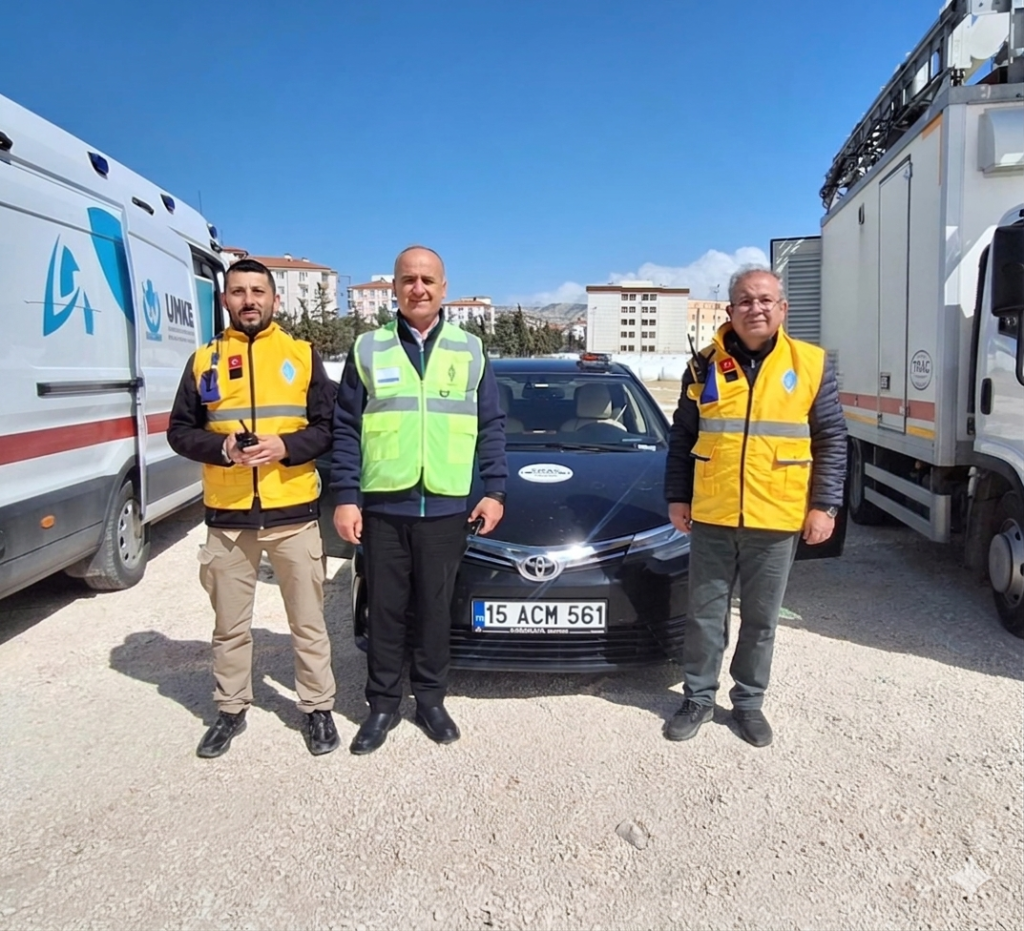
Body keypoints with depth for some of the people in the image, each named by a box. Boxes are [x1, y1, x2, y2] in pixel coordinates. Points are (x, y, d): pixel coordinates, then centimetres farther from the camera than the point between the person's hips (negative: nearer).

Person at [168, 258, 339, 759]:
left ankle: (317, 708, 23)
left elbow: (329, 427, 0)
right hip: (227, 516, 2)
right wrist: (220, 447, -12)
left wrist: (285, 446, -17)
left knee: (308, 622, 8)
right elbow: (180, 431, 7)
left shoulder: (303, 355, 3)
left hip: (293, 514, -1)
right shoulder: (204, 360, 7)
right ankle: (231, 709, 31)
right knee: (229, 625, 14)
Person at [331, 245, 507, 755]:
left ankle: (431, 699, 27)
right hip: (382, 506, 0)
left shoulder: (469, 350, 7)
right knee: (384, 609, 9)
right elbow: (346, 429, 3)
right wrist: (345, 497, -4)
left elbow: (491, 427, 8)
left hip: (445, 507, 0)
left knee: (435, 608, 11)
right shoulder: (368, 348, 4)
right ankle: (382, 703, 24)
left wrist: (495, 490, 1)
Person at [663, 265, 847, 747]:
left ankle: (749, 702, 30)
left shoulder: (811, 365, 0)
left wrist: (824, 505, -4)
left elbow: (831, 441, 3)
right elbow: (681, 438, 8)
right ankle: (698, 697, 27)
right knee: (705, 615, 11)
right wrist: (676, 497, 4)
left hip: (777, 521, 0)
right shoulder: (705, 365, 3)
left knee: (761, 619, 12)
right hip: (711, 518, 1)